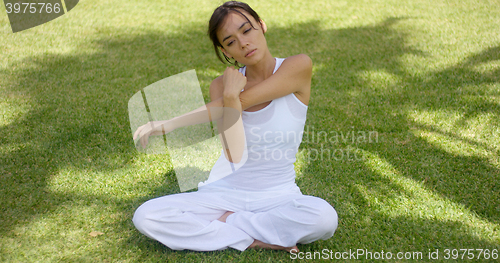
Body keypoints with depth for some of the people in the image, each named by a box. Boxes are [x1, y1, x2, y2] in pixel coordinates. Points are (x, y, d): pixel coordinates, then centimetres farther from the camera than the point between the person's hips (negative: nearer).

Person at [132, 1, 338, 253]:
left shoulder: (298, 67, -11)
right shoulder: (222, 85, -4)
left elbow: (242, 101, -19)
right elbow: (235, 156, -18)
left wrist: (169, 124, -18)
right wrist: (229, 95, -31)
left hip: (277, 196, -2)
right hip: (224, 193, 3)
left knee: (324, 217, -34)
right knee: (145, 217, -17)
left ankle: (226, 223, -12)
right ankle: (254, 240, -11)